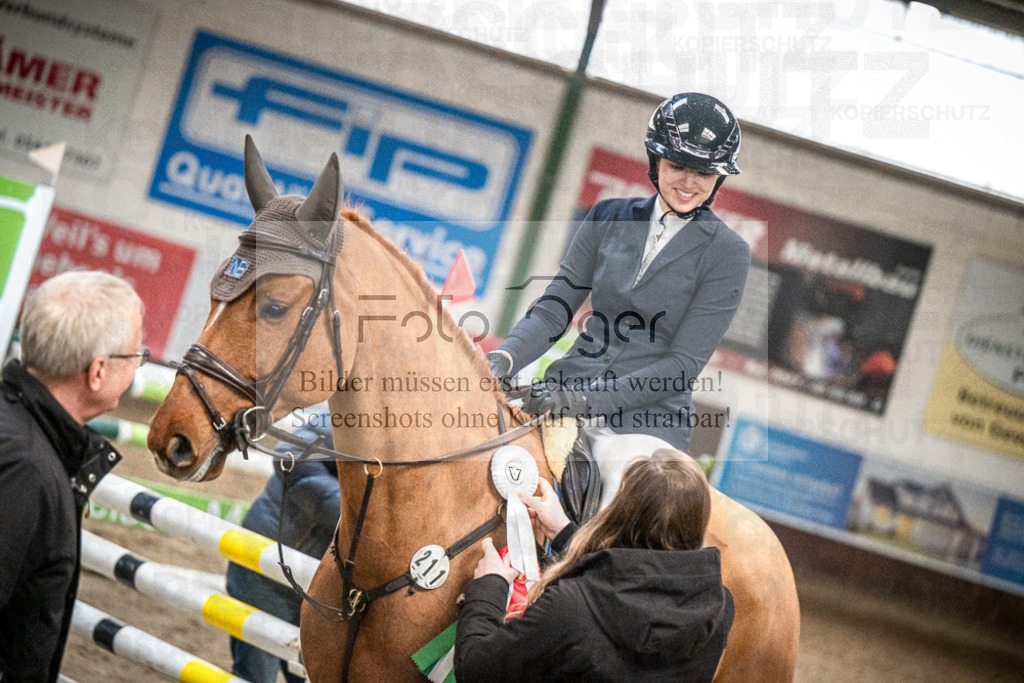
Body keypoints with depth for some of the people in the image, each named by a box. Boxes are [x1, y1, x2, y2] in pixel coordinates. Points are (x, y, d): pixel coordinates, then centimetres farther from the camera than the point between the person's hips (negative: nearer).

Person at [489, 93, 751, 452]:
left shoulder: (727, 253, 0)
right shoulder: (609, 218, 12)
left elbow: (684, 363, -7)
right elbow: (553, 310, 9)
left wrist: (587, 399, -18)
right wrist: (503, 358, -13)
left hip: (647, 422, -3)